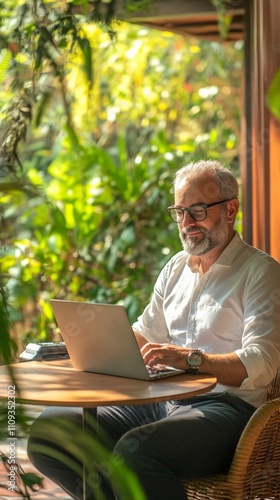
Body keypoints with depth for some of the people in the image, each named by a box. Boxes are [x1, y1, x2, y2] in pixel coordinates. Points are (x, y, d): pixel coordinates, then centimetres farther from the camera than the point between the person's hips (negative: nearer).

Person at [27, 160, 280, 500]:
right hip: (162, 401, 7)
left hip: (225, 406, -7)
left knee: (134, 451, -37)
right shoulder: (176, 268, 21)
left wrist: (191, 357, -29)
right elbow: (146, 333, 31)